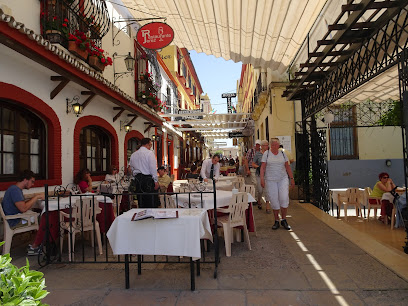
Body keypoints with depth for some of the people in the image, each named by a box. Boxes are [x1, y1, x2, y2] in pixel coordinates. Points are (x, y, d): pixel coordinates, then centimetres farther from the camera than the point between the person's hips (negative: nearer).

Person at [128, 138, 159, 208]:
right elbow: (153, 168, -11)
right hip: (148, 179, -6)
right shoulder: (149, 153, -5)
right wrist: (156, 181, -9)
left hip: (137, 179, 6)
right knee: (152, 204, -3)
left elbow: (131, 168, 16)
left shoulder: (133, 155, 14)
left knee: (141, 204, 10)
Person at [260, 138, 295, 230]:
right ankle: (276, 221, 15)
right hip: (270, 180, -1)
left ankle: (284, 220, 7)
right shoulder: (266, 153, 1)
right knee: (274, 200, 1)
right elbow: (263, 167, -2)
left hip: (283, 179, 2)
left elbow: (287, 167, 11)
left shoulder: (282, 153, 8)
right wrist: (262, 179, -12)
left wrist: (292, 179, 8)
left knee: (284, 198, -10)